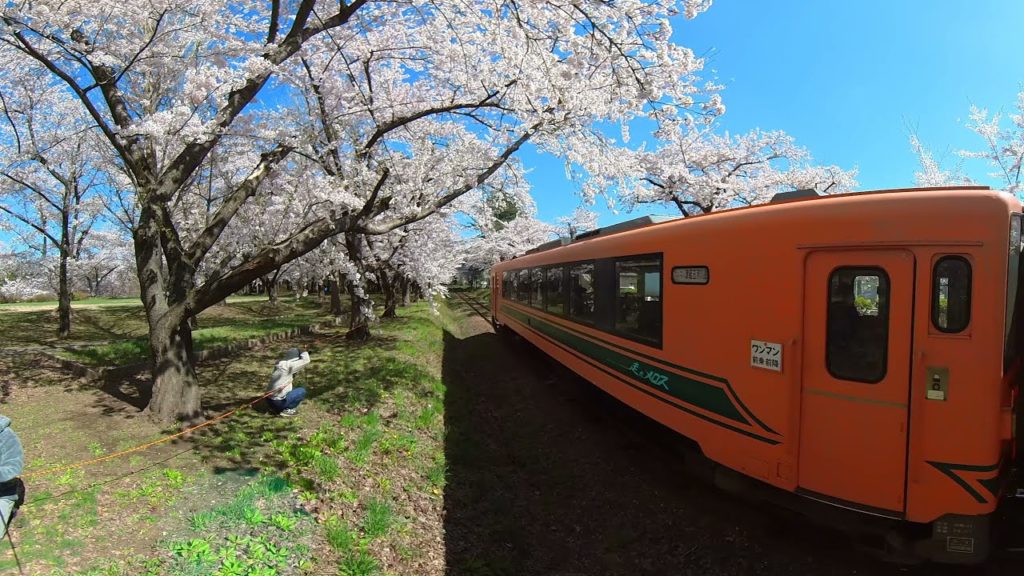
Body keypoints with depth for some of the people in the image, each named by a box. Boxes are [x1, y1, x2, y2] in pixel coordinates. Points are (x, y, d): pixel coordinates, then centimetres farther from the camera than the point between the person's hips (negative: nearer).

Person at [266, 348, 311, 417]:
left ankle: (275, 408, 16)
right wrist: (304, 353, 5)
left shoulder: (280, 365, 7)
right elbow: (306, 360, -17)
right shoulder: (287, 366, -16)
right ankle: (286, 410, -2)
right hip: (278, 402, -8)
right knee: (302, 391, 1)